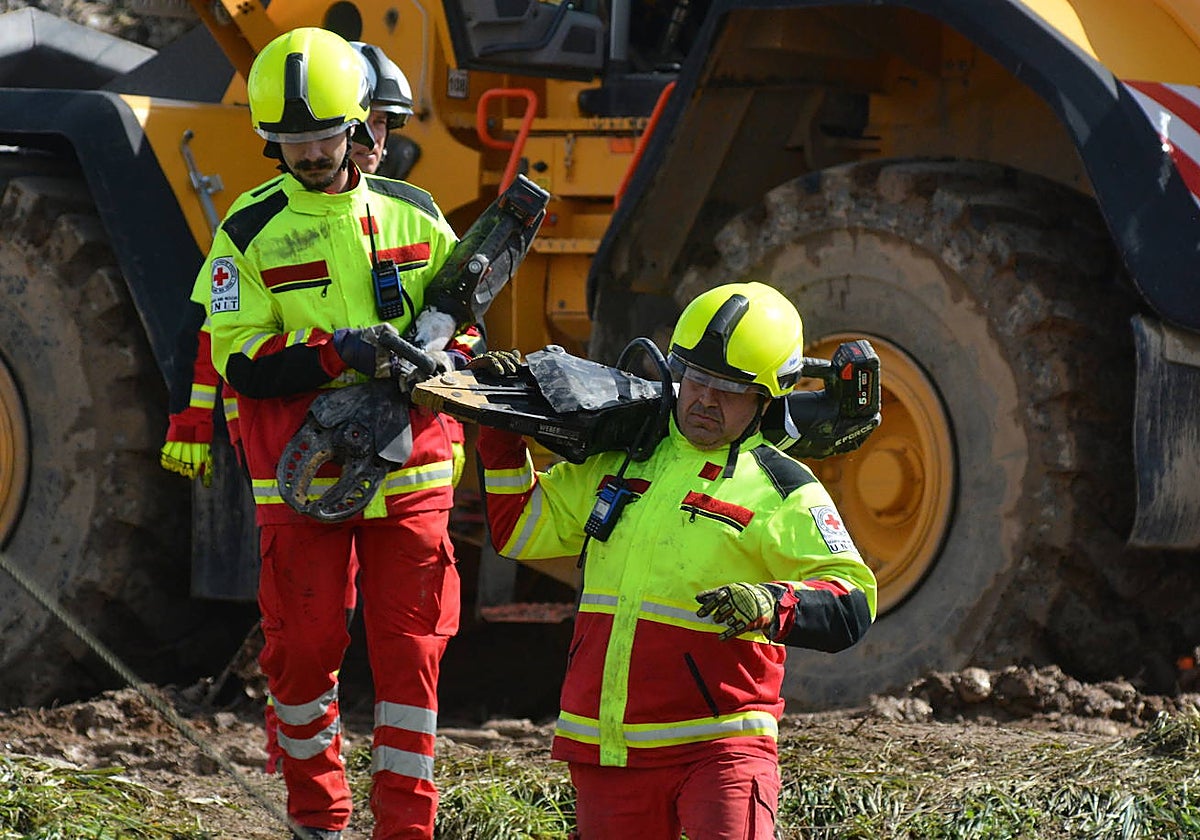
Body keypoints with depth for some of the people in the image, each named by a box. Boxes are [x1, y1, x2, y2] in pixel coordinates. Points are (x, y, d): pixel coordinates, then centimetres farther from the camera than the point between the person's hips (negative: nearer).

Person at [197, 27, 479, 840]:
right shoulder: (250, 233, -1)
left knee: (411, 650, -1)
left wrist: (438, 358, -11)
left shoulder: (415, 215, 6)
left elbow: (464, 319, 13)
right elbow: (240, 364, -7)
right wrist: (338, 355, -21)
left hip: (408, 471, 1)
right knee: (304, 650, 3)